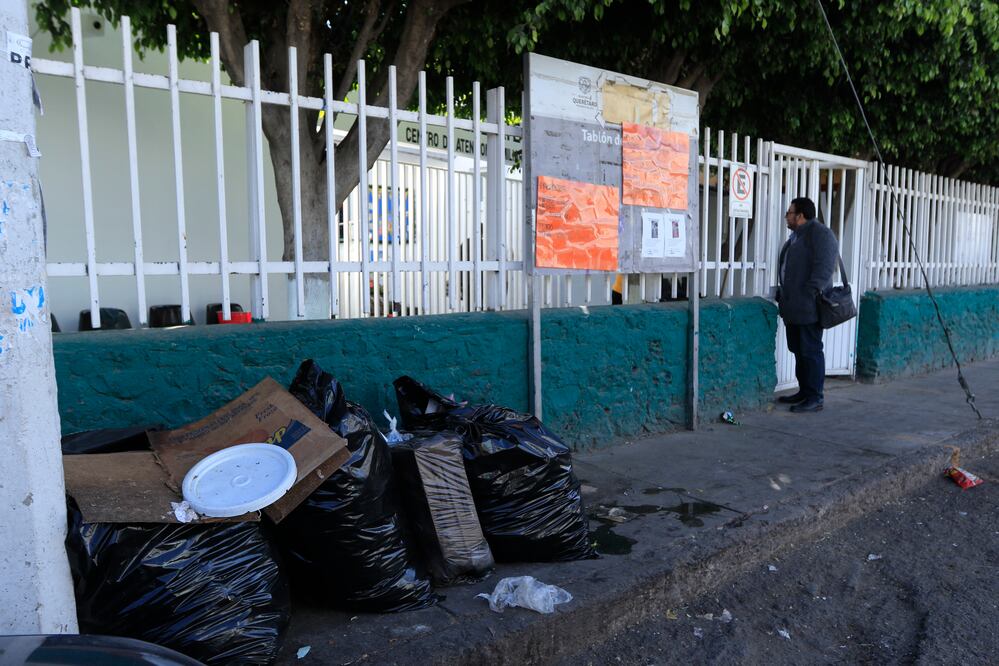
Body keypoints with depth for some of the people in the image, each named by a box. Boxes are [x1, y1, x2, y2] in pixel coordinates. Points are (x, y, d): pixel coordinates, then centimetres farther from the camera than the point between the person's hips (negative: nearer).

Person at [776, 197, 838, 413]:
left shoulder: (820, 234, -11)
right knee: (798, 350, 14)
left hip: (809, 307, -10)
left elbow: (824, 267, -20)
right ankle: (804, 392, 24)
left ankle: (815, 398, 1)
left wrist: (810, 293, -25)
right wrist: (783, 295, 22)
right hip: (794, 306, 10)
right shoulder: (796, 234, 20)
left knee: (811, 351, -5)